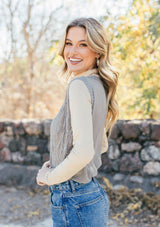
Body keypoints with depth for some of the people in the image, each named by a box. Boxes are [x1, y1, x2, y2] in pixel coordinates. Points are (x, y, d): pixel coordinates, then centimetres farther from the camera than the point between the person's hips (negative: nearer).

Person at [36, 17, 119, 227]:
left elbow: (84, 151, -28)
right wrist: (56, 165, 12)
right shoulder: (99, 86, 8)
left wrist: (50, 177, -12)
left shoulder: (79, 85, -18)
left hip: (74, 201, -9)